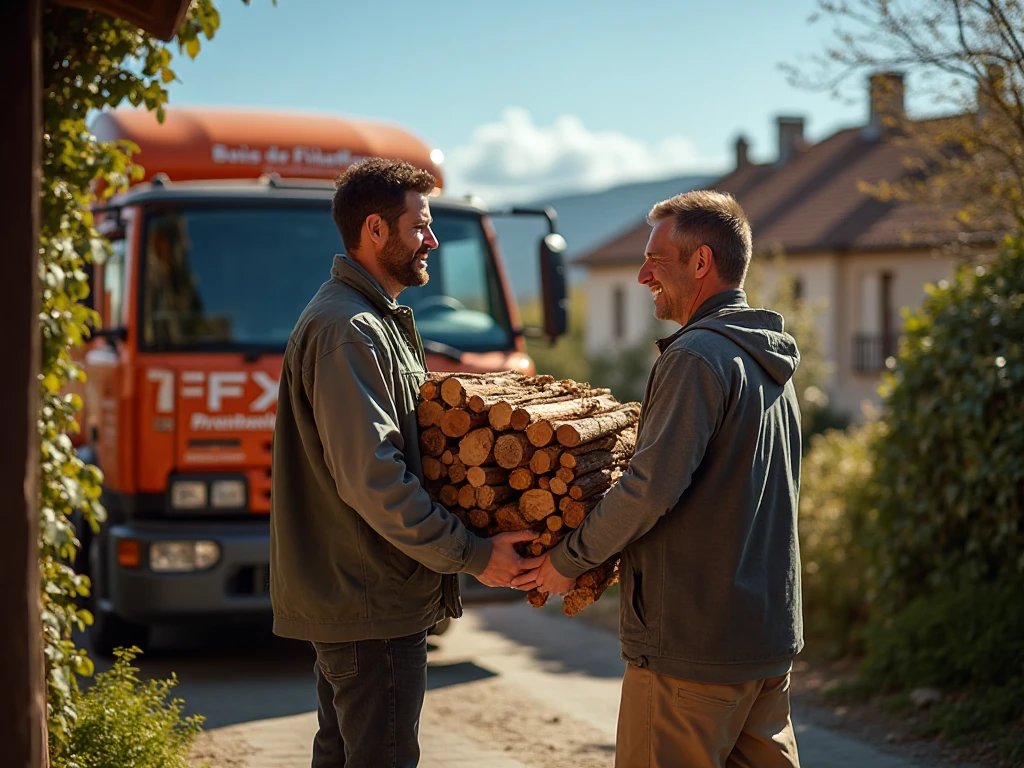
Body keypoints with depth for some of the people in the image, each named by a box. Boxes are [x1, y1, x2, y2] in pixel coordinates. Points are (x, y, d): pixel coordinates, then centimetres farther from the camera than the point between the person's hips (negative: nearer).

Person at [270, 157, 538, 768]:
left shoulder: (378, 320, 17)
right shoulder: (348, 330, -18)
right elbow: (373, 479, -24)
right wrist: (473, 555, -20)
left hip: (346, 593, 11)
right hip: (373, 602, -11)